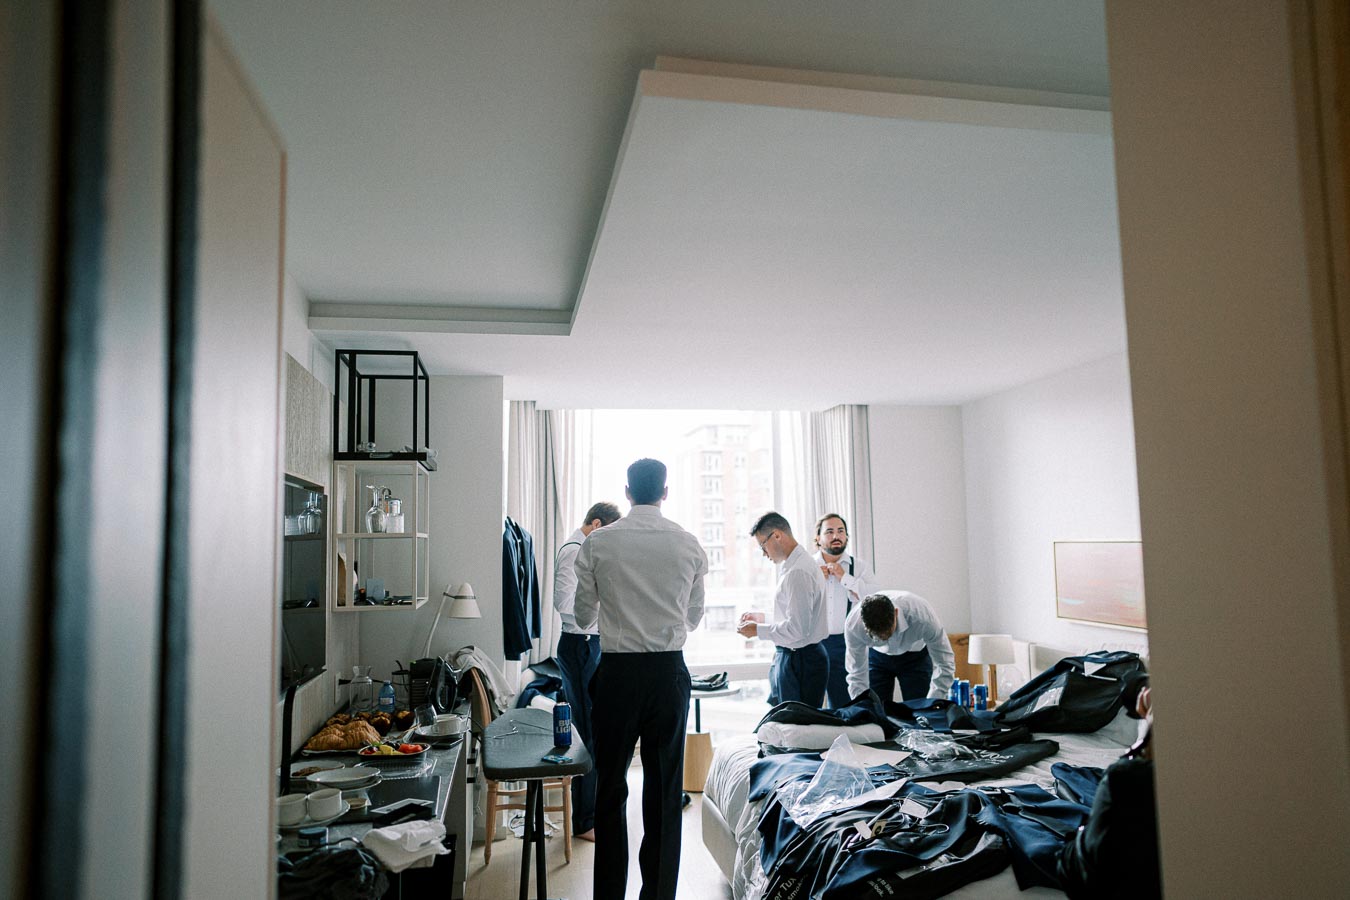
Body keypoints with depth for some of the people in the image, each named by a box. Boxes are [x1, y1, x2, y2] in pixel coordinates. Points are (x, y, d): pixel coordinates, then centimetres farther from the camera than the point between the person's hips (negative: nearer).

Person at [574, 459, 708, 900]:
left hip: (617, 672, -1)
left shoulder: (597, 544, -6)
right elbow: (694, 617, 9)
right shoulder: (688, 544, -2)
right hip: (669, 671, 1)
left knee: (610, 787, 12)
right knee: (665, 789, 11)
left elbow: (583, 616, 3)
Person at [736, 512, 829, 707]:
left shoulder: (798, 572, -20)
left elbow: (797, 629, -23)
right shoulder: (801, 563, 13)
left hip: (800, 661, -10)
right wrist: (759, 621, 14)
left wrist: (758, 630, -12)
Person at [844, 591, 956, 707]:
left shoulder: (921, 616, -38)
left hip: (916, 655, -1)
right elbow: (857, 675, -20)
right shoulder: (853, 624, -33)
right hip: (877, 656, 1)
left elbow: (945, 664, -27)